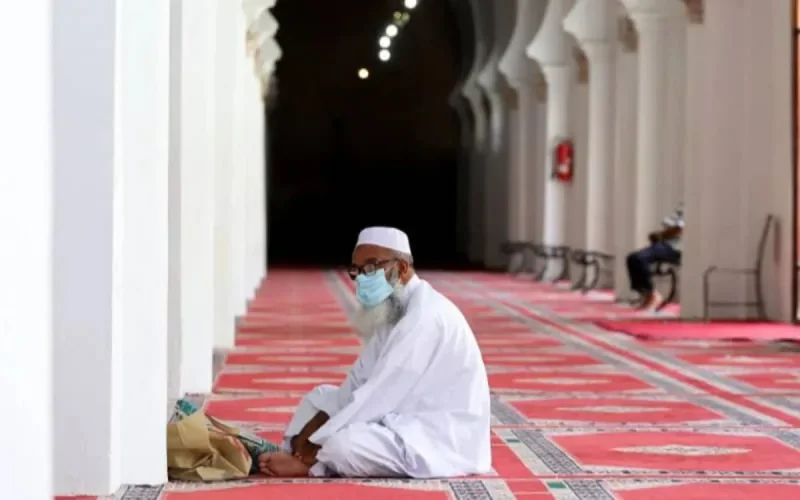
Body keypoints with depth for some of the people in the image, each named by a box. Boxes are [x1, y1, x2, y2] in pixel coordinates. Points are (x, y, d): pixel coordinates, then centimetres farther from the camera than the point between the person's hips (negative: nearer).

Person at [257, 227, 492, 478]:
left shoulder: (425, 317, -21)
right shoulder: (393, 311, 11)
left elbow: (381, 395, -23)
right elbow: (359, 382, 11)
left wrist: (319, 442, -17)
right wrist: (313, 428, -2)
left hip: (442, 439, -11)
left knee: (342, 445, -30)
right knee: (320, 397, 15)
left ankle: (311, 464, -1)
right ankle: (301, 457, -5)